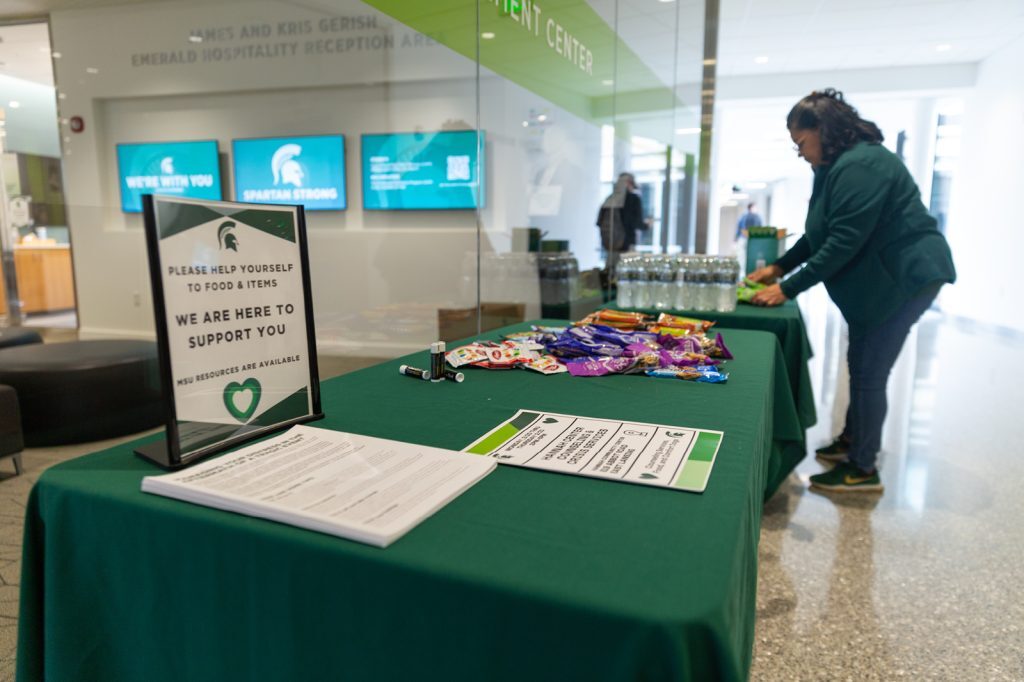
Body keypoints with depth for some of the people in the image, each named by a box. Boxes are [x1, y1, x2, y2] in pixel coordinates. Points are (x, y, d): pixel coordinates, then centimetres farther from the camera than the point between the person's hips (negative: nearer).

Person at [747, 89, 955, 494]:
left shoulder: (860, 166, -22)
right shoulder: (839, 166, 11)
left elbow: (843, 243, -27)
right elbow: (819, 233, 15)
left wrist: (788, 289, -24)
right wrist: (779, 267, 8)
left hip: (905, 277, -10)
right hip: (879, 279, 11)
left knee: (868, 372, -5)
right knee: (860, 365, 18)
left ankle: (863, 468, 8)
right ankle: (854, 439, 34)